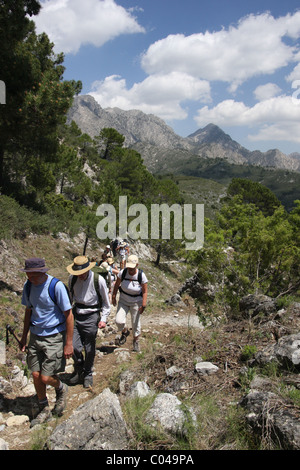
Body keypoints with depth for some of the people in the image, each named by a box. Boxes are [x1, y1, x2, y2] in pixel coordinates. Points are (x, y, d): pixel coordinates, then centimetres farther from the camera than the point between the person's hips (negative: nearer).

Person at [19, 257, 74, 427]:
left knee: (46, 378, -4)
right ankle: (44, 410, 31)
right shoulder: (28, 286, -1)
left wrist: (69, 343, -14)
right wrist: (24, 336, 16)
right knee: (36, 375, 9)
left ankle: (61, 389, 30)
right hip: (36, 336, 6)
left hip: (54, 337, -5)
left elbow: (69, 315, -15)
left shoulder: (56, 286, -20)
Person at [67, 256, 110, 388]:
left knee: (89, 349, 8)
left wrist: (103, 319, -3)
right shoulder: (72, 278, -5)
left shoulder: (98, 280, -14)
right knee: (74, 346, -2)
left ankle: (88, 374, 31)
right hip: (76, 314, 3)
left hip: (91, 317, -2)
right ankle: (79, 371, 26)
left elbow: (106, 302, -1)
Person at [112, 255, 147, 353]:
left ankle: (136, 340, 35)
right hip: (123, 301, 1)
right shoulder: (122, 273, -16)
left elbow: (145, 292, -13)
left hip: (136, 303, -1)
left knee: (136, 323, 7)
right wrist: (114, 297, 5)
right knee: (119, 321, -12)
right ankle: (124, 332, 23)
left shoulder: (141, 275, -19)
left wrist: (143, 305, -16)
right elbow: (117, 285, 1)